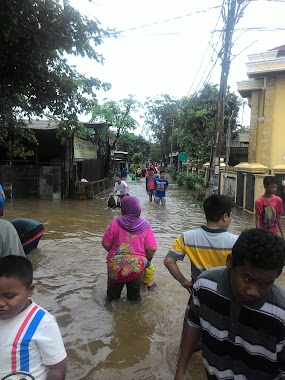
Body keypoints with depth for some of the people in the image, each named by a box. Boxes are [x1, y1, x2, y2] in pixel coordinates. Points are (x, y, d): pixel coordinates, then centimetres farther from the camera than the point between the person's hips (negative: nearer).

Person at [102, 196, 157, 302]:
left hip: (115, 265, 0)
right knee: (134, 296, 26)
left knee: (112, 295, 28)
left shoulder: (116, 222, -13)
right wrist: (147, 258, 9)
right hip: (137, 267, 1)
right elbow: (152, 249, -11)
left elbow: (105, 244, -9)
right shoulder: (145, 225, -9)